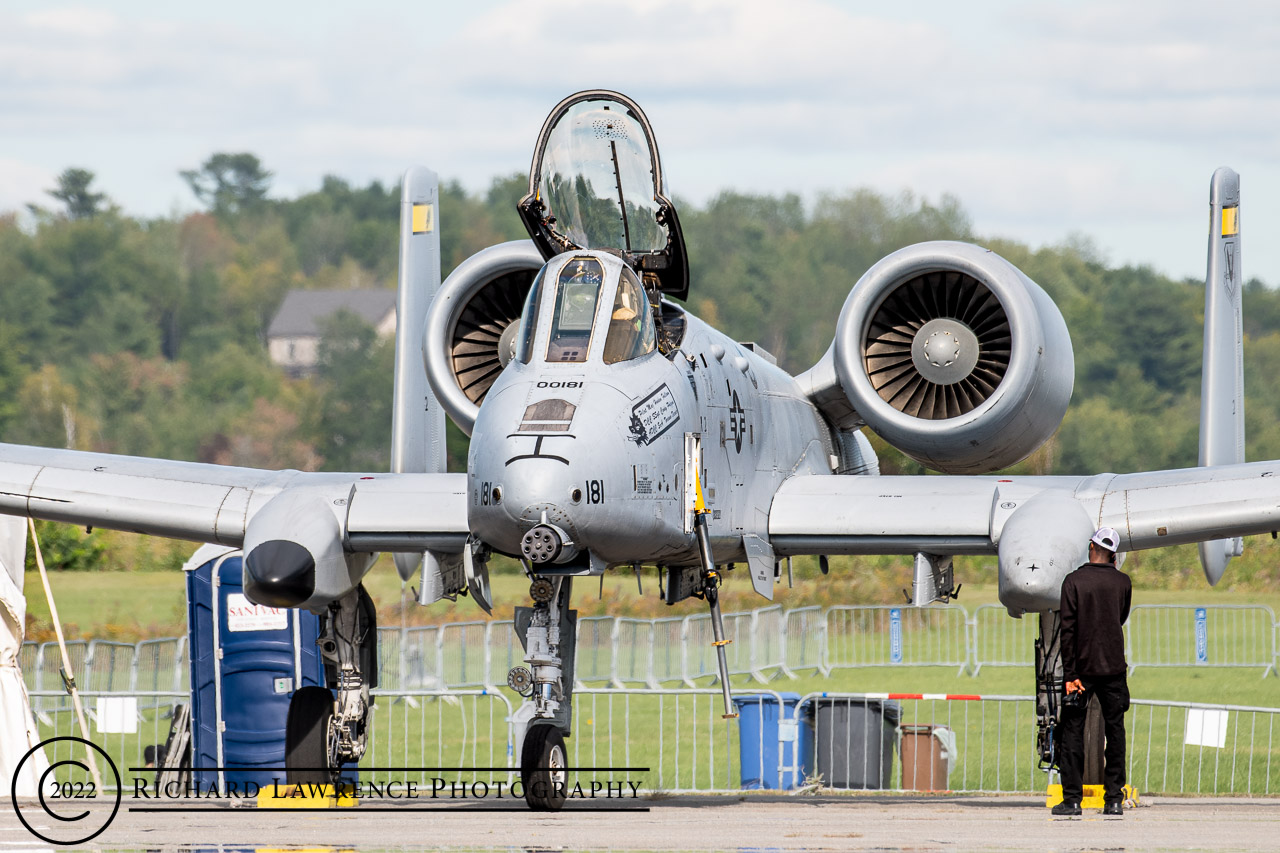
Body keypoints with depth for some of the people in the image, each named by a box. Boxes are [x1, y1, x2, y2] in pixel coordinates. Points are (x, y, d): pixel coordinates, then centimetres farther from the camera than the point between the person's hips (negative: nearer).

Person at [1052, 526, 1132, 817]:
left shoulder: (1073, 581, -7)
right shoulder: (1123, 582, 1)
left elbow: (1068, 630, -11)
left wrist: (1070, 674, -10)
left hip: (1082, 667, -2)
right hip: (1114, 667, 2)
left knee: (1072, 731, 4)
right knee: (1115, 731, 8)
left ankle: (1072, 798, 0)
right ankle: (1114, 799, 5)